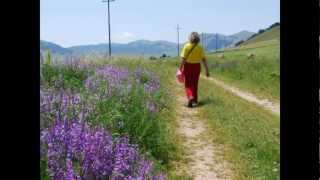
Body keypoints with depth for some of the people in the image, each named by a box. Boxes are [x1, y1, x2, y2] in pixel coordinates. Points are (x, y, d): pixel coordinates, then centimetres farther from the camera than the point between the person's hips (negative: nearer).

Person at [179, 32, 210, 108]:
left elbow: (183, 59, -13)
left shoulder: (186, 46, -11)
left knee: (188, 85, 8)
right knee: (195, 85, 15)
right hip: (196, 67, 2)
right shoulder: (200, 47, -5)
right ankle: (194, 101, 19)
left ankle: (191, 97, -17)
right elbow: (204, 59, -7)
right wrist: (207, 70, -3)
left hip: (188, 66, -2)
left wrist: (180, 69, -5)